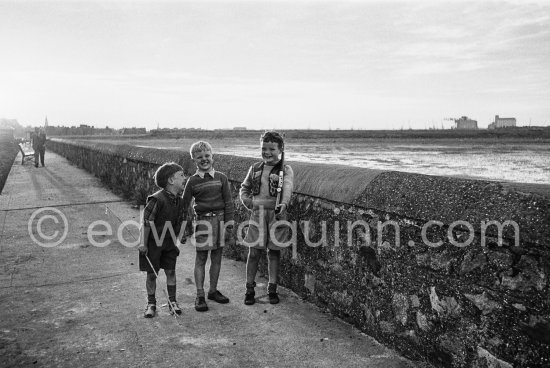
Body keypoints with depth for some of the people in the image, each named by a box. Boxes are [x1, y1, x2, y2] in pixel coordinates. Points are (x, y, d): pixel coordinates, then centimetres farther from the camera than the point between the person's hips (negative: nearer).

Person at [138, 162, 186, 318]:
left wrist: (174, 242, 13)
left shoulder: (179, 201, 0)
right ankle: (151, 304, 18)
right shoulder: (157, 199, -22)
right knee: (152, 274, 4)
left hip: (169, 242, 6)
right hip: (153, 242, -6)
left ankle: (172, 302, 20)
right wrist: (143, 243, -16)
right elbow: (147, 221, -19)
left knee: (171, 271, 7)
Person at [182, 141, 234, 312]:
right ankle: (200, 296, 10)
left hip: (220, 219, 2)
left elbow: (228, 203, 4)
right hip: (202, 221, -1)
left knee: (217, 258, 11)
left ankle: (213, 290, 26)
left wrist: (229, 225, 0)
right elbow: (185, 205, 6)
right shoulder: (193, 181, 1)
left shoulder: (221, 178, 3)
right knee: (201, 259, 3)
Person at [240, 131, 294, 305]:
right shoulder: (255, 169, 10)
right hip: (258, 213, 2)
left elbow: (287, 188, -20)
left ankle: (272, 289, 19)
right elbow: (244, 188, 21)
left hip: (276, 213, -2)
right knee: (254, 252, 3)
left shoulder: (286, 170, -1)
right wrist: (247, 202, 3)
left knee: (274, 252, 6)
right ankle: (249, 289, 15)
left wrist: (283, 204, -38)